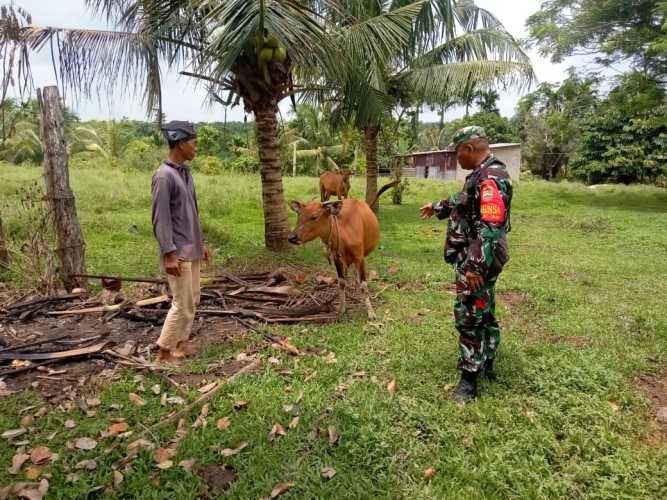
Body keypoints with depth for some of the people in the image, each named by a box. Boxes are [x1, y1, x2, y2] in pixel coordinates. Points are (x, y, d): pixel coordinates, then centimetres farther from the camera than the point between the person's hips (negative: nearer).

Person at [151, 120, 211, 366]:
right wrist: (169, 254, -20)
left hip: (191, 250, 9)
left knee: (192, 300, 16)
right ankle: (164, 353, 11)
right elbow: (160, 219, -19)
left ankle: (182, 341, 30)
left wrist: (201, 244, 18)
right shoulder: (164, 176, -17)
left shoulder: (185, 172, 10)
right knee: (182, 304, -3)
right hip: (178, 253, -9)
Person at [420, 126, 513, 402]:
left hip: (477, 261, -10)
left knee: (469, 317, -2)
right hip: (479, 259, 11)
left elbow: (491, 227, -31)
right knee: (484, 313, 19)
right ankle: (487, 365, 34)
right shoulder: (482, 174, 11)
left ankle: (470, 378, 10)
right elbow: (463, 200, 31)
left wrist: (475, 265, -33)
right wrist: (437, 206, 44)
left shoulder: (491, 178, -22)